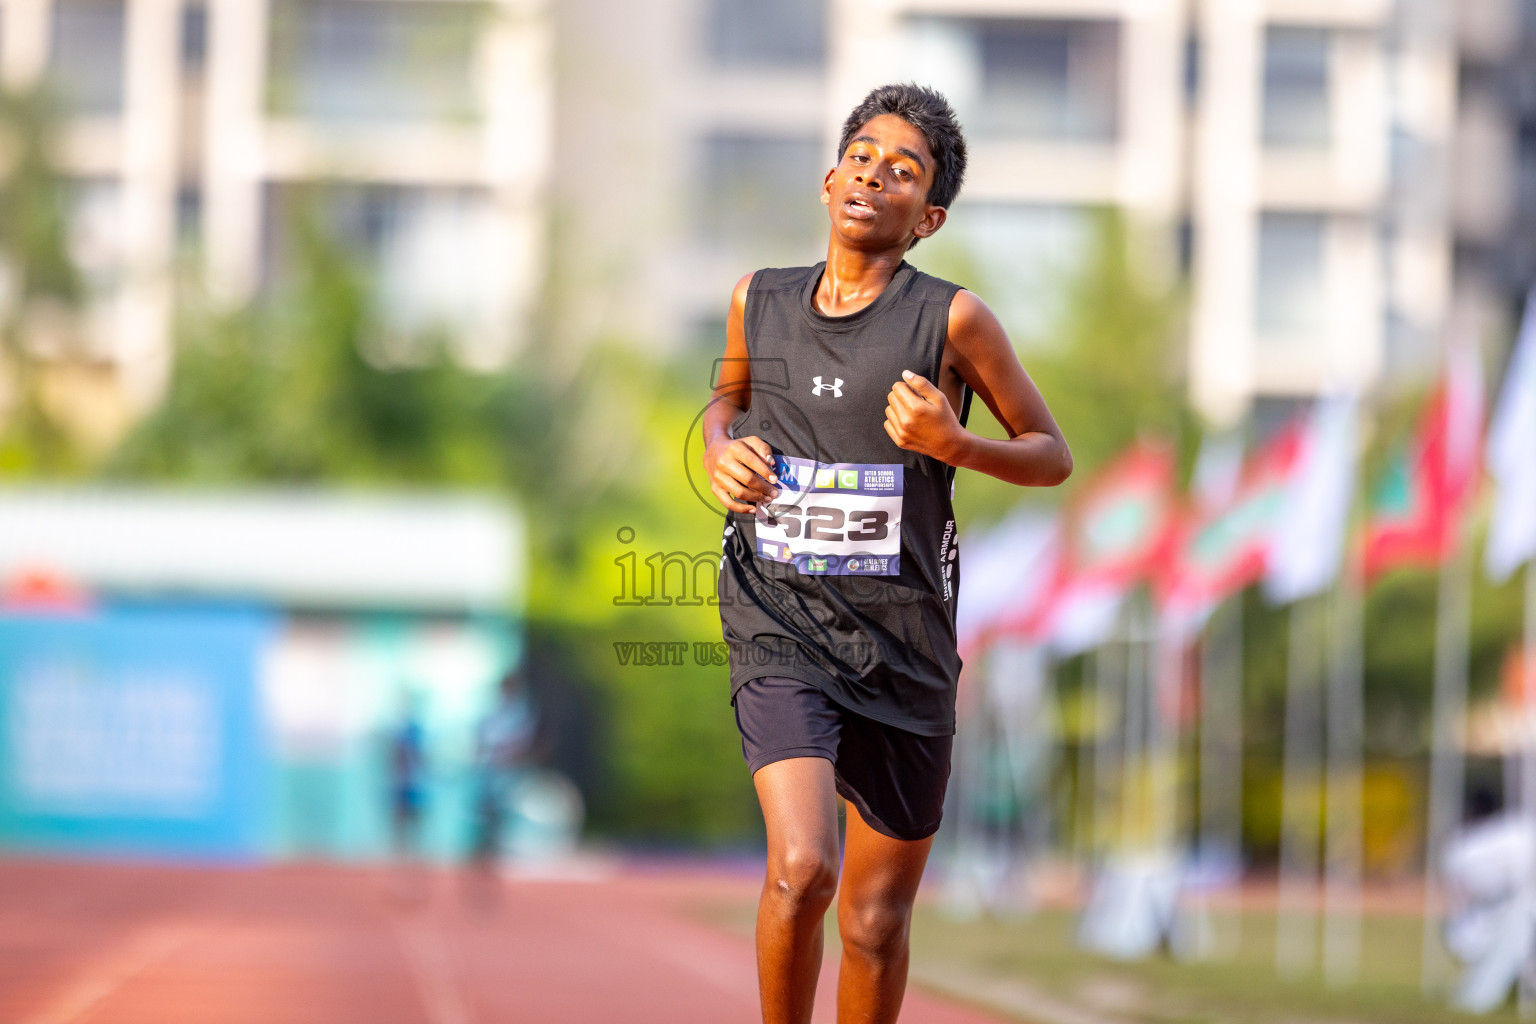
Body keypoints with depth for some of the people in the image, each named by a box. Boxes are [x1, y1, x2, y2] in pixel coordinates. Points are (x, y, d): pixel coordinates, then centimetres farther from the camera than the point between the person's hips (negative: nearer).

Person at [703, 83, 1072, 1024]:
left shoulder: (952, 320, -6)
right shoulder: (759, 301, 3)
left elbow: (1052, 455, 3)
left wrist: (954, 444, -16)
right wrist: (721, 453, 3)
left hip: (902, 644, 0)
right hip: (779, 628, 0)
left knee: (877, 920, 8)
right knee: (802, 869, -23)